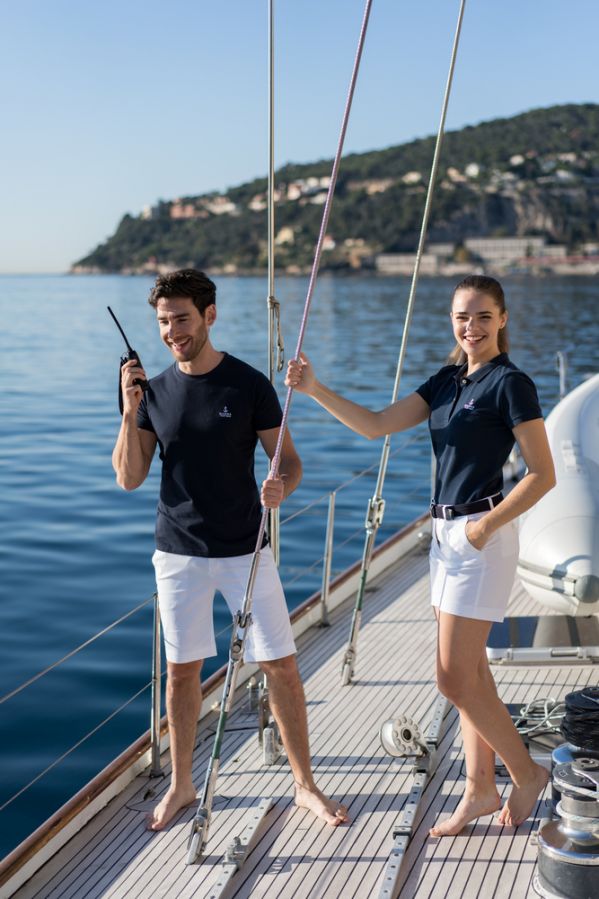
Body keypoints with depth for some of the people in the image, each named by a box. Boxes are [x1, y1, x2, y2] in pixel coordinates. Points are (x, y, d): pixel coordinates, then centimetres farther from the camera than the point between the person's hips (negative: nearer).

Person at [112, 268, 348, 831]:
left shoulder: (249, 385, -6)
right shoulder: (155, 391, 2)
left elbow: (289, 460, -3)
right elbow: (128, 478, 0)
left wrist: (281, 487, -27)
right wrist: (130, 412, -14)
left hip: (245, 550, -2)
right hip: (178, 553, 2)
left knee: (280, 665, 1)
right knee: (181, 670, 10)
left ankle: (305, 785, 17)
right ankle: (181, 786, 28)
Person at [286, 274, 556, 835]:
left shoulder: (511, 383, -11)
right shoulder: (448, 380, 11)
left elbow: (543, 475, -13)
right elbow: (376, 425, 4)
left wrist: (486, 525, -18)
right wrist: (314, 390, -6)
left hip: (481, 536, -8)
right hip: (445, 531, 8)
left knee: (454, 677, -5)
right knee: (468, 670, 13)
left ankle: (526, 774, 15)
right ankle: (480, 790, 24)